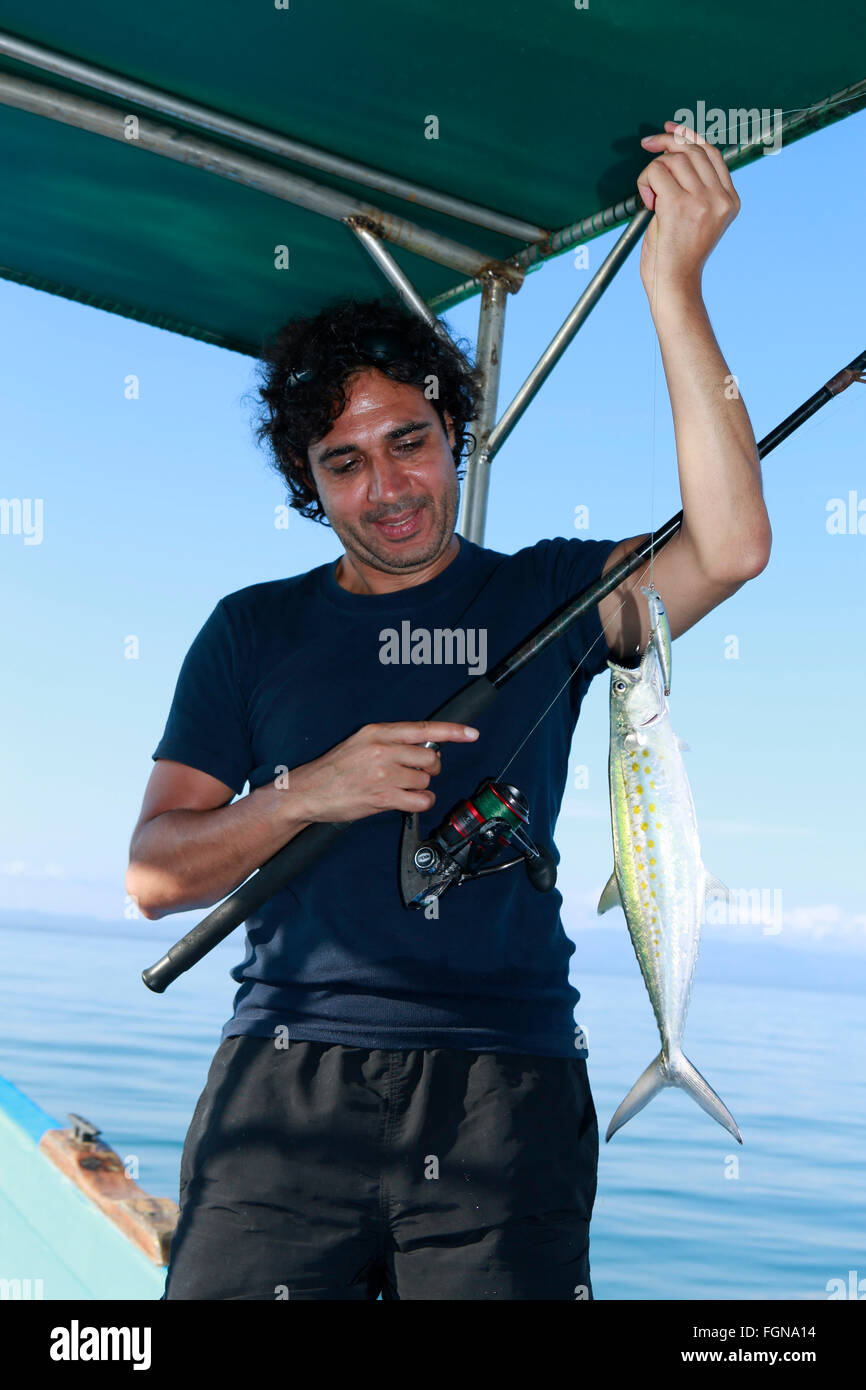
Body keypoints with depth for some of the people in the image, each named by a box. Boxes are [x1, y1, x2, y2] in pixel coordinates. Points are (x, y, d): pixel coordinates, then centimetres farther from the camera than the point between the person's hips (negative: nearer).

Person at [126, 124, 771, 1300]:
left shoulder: (541, 597, 10)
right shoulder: (253, 631, 13)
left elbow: (729, 545, -9)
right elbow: (155, 874, 10)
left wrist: (672, 283, -11)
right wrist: (308, 794, -9)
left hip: (499, 1089, 0)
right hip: (286, 1077, 1)